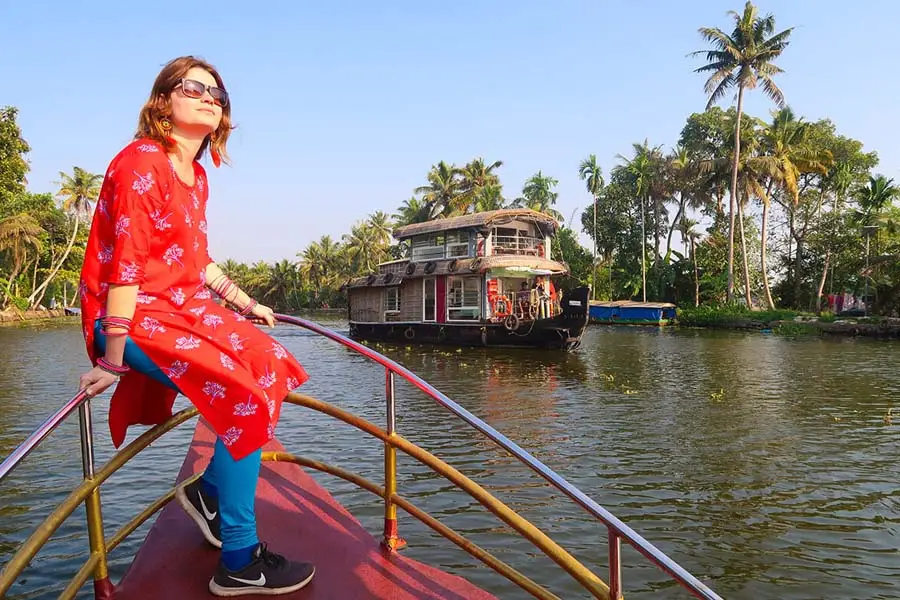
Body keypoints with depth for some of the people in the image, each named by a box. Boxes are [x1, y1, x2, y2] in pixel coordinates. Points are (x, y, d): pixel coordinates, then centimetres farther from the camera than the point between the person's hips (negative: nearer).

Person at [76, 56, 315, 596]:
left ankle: (208, 488, 20)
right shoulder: (141, 163, -14)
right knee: (246, 395, -22)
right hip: (135, 316, -9)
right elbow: (124, 266, -20)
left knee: (272, 366, 7)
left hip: (184, 308, 10)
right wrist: (113, 358, -21)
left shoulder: (197, 176, 14)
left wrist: (244, 302, 22)